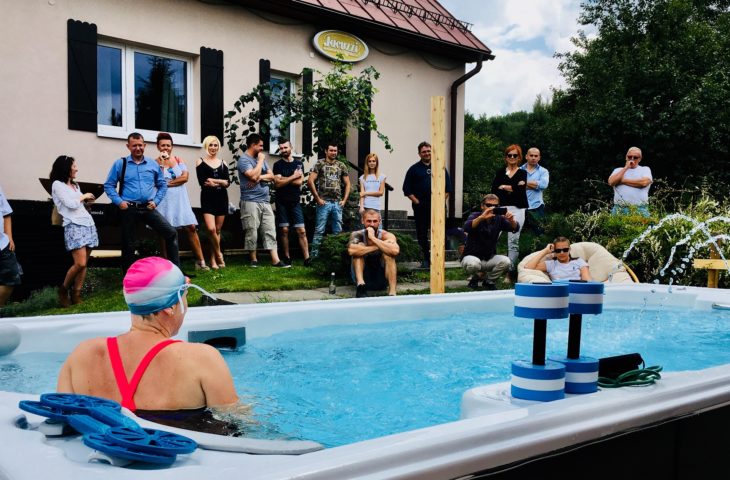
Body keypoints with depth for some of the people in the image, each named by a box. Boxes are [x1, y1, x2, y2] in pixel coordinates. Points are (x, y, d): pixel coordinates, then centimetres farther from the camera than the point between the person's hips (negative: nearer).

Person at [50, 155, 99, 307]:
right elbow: (71, 204, -10)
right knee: (80, 263, -16)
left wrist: (86, 201, 7)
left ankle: (76, 296, 5)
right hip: (74, 226, -7)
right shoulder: (57, 185, 0)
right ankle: (63, 290, 5)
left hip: (88, 224, 7)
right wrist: (84, 196, 4)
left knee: (83, 264, 2)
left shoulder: (75, 185, 22)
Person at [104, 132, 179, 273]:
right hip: (128, 210, -1)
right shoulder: (120, 164, 1)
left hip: (148, 208, 2)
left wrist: (156, 201, 2)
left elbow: (162, 185, 15)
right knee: (127, 244, 7)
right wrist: (119, 201, -8)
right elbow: (108, 186, 4)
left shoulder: (153, 164, 8)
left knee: (171, 233, -11)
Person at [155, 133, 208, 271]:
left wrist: (168, 183, -9)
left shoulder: (178, 160, 9)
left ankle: (200, 261, 0)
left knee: (191, 227, -3)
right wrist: (161, 164, -14)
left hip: (180, 200, 3)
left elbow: (185, 177, -4)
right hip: (164, 201, -2)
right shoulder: (155, 163, 0)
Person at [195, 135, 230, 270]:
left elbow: (228, 182, 1)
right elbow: (202, 182, -8)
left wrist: (214, 181, -12)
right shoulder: (200, 162, 3)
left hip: (222, 198, 3)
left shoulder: (223, 163, 12)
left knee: (218, 230, 4)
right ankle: (218, 254, 3)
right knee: (211, 229, -17)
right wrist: (221, 183, -7)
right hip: (207, 198, -3)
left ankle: (213, 259, 12)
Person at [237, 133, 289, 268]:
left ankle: (275, 260, -2)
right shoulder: (244, 159, -6)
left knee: (270, 231, 0)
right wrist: (260, 161, -7)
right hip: (251, 202, -7)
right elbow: (253, 176, -20)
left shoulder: (261, 158, 18)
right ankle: (254, 260, 9)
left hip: (265, 201, 7)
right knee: (252, 232, -2)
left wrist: (260, 177, -7)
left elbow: (271, 176, 13)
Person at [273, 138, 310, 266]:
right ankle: (287, 258, 10)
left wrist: (283, 179, -6)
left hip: (295, 201, 1)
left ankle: (307, 258, -5)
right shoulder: (277, 165, 4)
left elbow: (299, 182, -6)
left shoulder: (299, 164, 8)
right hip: (282, 202, -1)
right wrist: (293, 176, -6)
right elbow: (278, 183, -9)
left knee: (301, 231, -4)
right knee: (284, 230, 2)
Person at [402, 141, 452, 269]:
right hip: (421, 208, 0)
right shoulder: (414, 169, 7)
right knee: (422, 234, 3)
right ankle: (426, 258, 13)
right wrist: (417, 202, -5)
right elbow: (407, 190, 4)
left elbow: (448, 187, 9)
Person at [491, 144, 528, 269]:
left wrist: (504, 187, 1)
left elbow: (521, 190, -6)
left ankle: (511, 269, -4)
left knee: (513, 241, -6)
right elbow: (494, 189, 2)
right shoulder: (499, 172, 16)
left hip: (517, 209, -1)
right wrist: (513, 188, -7)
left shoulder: (522, 173, 12)